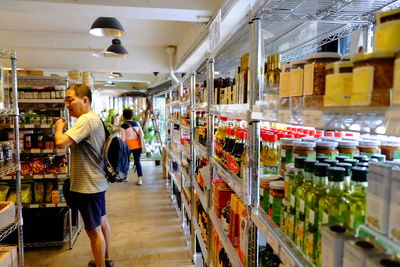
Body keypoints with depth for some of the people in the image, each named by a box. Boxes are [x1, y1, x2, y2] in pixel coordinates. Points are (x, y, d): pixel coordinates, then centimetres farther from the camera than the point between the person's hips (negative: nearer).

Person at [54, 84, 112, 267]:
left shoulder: (85, 120, -21)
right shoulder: (96, 119, 11)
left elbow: (61, 143, -31)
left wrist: (59, 127, -13)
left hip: (88, 186, -11)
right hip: (98, 182, 11)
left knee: (93, 229, 3)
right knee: (102, 221, 22)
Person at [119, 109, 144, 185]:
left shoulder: (123, 126, -7)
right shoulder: (136, 123, 5)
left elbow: (122, 138, -8)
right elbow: (141, 134, 7)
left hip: (128, 145, -3)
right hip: (137, 145, 3)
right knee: (137, 161, 5)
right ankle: (140, 178, -3)